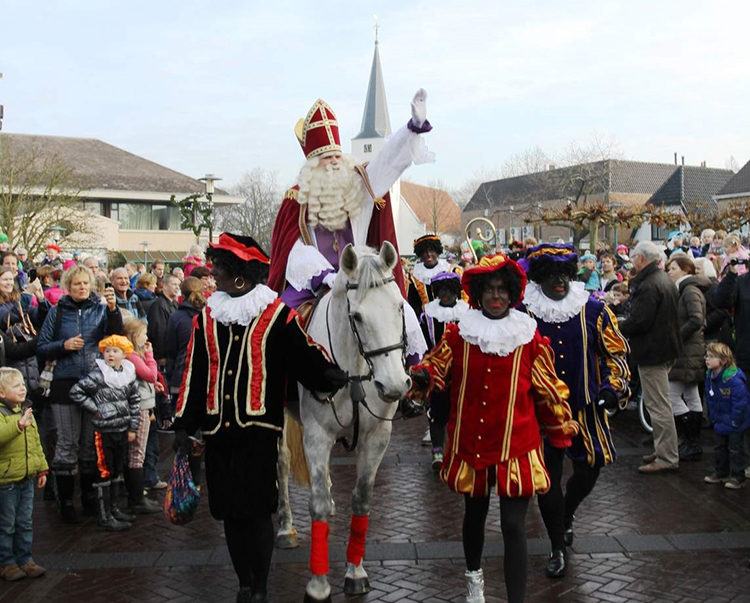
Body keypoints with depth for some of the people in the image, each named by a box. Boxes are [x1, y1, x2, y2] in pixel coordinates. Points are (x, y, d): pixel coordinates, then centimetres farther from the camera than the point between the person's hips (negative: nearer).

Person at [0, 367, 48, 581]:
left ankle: (25, 559, 26)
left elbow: (36, 443, 16)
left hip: (27, 478, 7)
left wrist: (42, 469, 15)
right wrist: (19, 424, -47)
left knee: (25, 523, 15)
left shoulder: (26, 412, 10)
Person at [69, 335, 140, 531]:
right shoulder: (98, 375, -13)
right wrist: (94, 410, -12)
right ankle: (104, 517, 6)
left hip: (122, 430, 6)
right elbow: (75, 391, -14)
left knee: (116, 471, 17)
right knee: (104, 473, 0)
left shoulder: (129, 373, 4)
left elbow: (135, 401, 10)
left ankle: (113, 508, 30)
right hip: (104, 431, -6)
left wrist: (133, 428, 7)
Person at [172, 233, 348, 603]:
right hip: (218, 429, 5)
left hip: (258, 428, -4)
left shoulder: (276, 314, -4)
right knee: (230, 511, 11)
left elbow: (303, 353, -6)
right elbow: (194, 373, 11)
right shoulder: (207, 317, 10)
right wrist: (185, 424, 9)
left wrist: (331, 377, -26)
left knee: (257, 510, -2)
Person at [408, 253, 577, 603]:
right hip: (470, 443, 3)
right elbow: (438, 367, 3)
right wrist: (424, 375, -21)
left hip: (516, 447, -2)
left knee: (514, 526, -7)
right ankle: (473, 574, 50)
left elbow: (548, 390, 3)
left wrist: (562, 433, 9)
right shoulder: (458, 334, -2)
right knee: (475, 513, 23)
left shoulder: (530, 338, -5)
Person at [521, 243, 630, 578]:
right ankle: (558, 547, 22)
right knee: (548, 478, 3)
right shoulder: (523, 313, -5)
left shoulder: (594, 310, -2)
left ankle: (565, 517, 44)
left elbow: (616, 352, 6)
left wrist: (613, 386, -8)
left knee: (588, 471, 11)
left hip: (586, 409, 2)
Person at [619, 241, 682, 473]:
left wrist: (617, 330, -11)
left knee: (658, 406, -4)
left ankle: (667, 458, 2)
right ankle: (665, 451, 28)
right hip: (665, 347, 11)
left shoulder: (648, 285, -22)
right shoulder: (664, 280, 12)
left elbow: (639, 321, -26)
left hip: (652, 352, -11)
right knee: (659, 404, 19)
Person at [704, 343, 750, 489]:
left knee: (735, 449, 3)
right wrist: (713, 417, 8)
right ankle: (720, 473, 31)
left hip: (735, 424, -8)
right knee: (720, 447, 17)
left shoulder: (734, 380, -28)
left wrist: (735, 422, -20)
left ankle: (738, 477, 14)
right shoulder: (710, 377, -3)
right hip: (721, 421, 8)